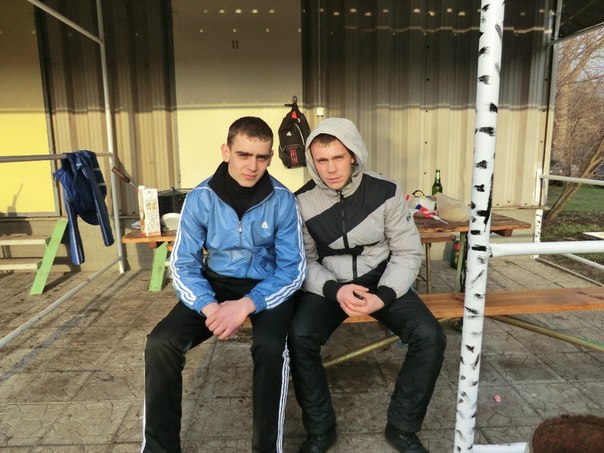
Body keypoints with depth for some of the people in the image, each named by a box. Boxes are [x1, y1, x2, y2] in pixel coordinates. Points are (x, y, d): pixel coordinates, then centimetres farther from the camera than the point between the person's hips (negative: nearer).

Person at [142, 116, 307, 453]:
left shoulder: (282, 200, -14)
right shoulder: (200, 198, -10)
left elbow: (293, 269, -13)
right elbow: (183, 265, -7)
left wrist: (246, 305, -28)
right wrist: (209, 306, -26)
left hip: (269, 286, -2)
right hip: (217, 283, 2)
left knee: (270, 347, -32)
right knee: (160, 343, -19)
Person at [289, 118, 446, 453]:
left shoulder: (385, 191, -10)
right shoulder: (302, 201, -9)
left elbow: (408, 253, -5)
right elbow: (304, 261, -4)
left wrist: (383, 296, -21)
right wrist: (335, 289, -23)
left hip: (381, 279, 1)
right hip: (329, 285, 0)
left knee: (430, 336, -21)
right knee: (298, 338, -26)